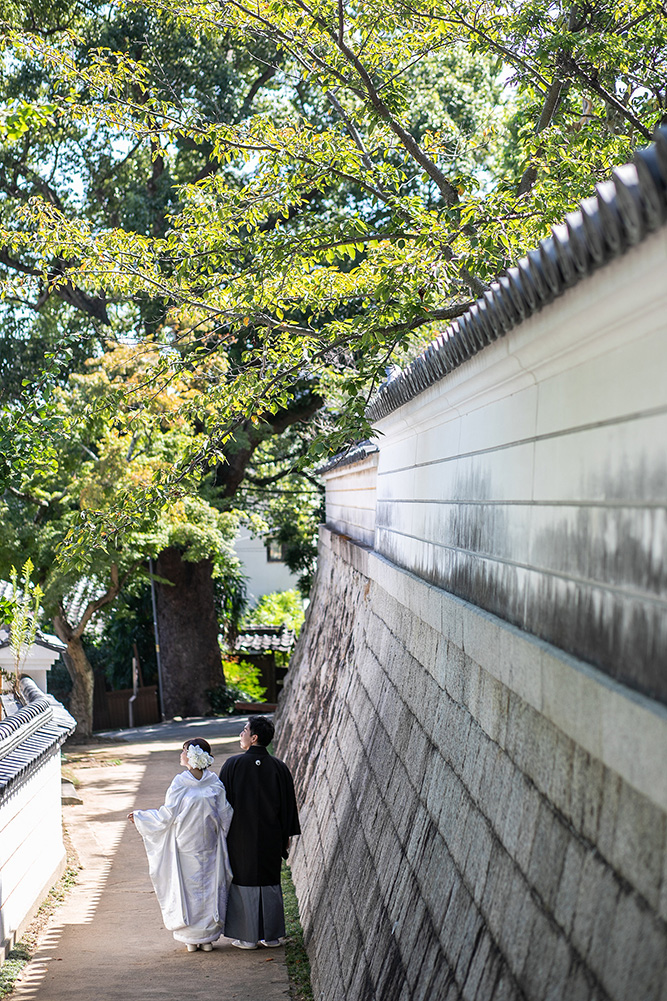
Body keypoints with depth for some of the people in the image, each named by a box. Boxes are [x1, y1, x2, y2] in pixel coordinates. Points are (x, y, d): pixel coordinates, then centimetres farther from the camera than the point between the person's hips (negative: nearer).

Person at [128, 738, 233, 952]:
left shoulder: (180, 783, -14)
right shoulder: (214, 782, -4)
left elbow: (167, 816, -10)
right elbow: (225, 816, -3)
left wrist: (140, 816, 3)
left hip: (185, 847, -3)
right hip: (209, 846, 3)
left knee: (188, 887, 7)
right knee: (209, 886, 11)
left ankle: (191, 939, 12)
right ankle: (208, 938, 14)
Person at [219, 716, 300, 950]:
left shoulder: (233, 765, -11)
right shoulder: (279, 768, -2)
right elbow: (289, 805, 3)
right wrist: (286, 836, 12)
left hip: (240, 837, -3)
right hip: (270, 838, 3)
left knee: (243, 883, 7)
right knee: (270, 883, 13)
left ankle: (247, 937, 10)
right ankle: (271, 935, 16)